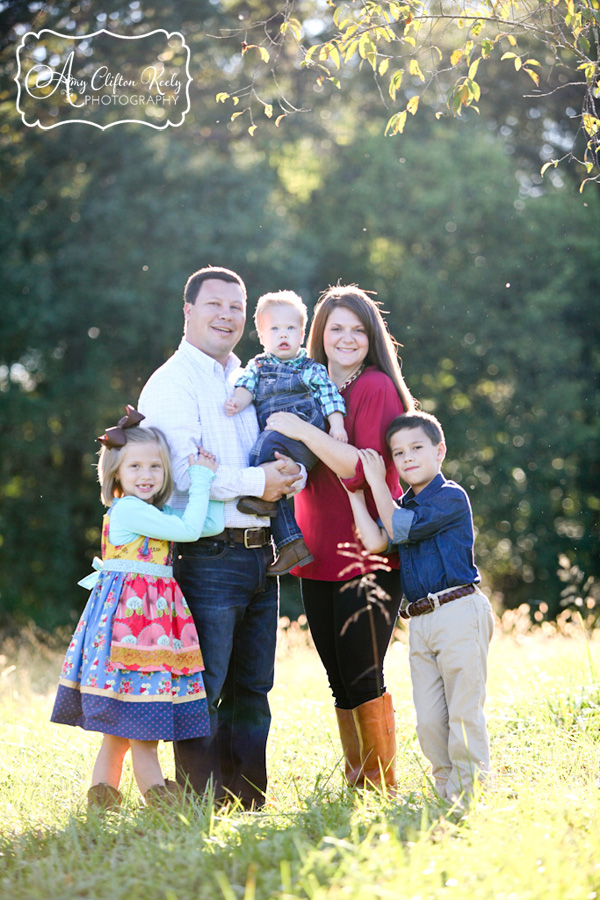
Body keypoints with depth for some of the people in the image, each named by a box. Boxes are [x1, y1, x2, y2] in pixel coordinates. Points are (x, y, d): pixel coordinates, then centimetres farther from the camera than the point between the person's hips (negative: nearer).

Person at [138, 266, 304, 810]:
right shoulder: (171, 384, -3)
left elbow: (297, 458, 15)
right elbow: (184, 471, -16)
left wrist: (289, 474, -8)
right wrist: (256, 482, -15)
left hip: (260, 555, 7)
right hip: (208, 556, -7)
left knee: (252, 689, 11)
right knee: (203, 689, -5)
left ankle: (248, 803, 19)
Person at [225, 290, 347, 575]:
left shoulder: (312, 369, 12)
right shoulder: (258, 366, 21)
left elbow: (329, 396, 5)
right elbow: (246, 385, 6)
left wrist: (337, 425, -10)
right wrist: (237, 401, -15)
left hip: (305, 442, -5)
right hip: (278, 455, 5)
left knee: (269, 439, -31)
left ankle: (260, 497, -28)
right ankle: (291, 545, -7)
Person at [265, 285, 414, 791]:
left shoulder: (376, 388, -8)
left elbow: (363, 469, -18)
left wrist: (303, 431, -21)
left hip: (369, 553, -7)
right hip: (319, 555, 7)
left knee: (362, 674, -9)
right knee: (339, 680, 10)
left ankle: (384, 785, 0)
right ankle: (356, 785, 18)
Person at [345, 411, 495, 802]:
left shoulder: (451, 498, -6)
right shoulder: (403, 505, 17)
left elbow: (400, 528, -14)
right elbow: (375, 541, 1)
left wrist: (377, 481, -3)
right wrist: (355, 491, 3)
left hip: (459, 613, -7)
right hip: (421, 623, 7)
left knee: (464, 714, -5)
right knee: (429, 721, 7)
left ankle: (474, 794, 0)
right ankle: (448, 790, 17)